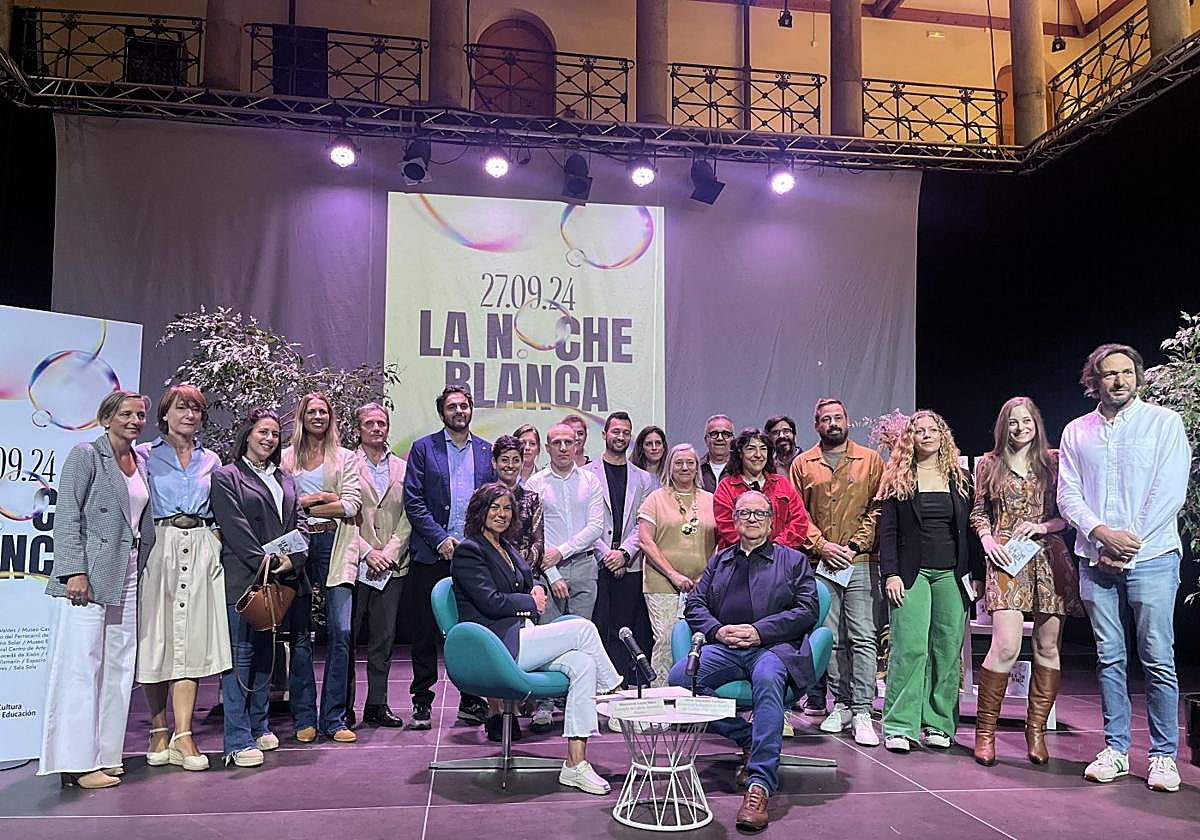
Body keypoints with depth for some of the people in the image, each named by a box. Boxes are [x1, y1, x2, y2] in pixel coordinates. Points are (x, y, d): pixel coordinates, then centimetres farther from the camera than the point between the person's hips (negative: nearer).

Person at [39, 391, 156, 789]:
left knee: (118, 667, 9)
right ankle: (77, 762, 3)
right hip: (89, 577, -7)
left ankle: (104, 755, 18)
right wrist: (75, 571, -17)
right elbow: (67, 516, -9)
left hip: (127, 578, 7)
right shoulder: (86, 455, -4)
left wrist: (142, 569, 12)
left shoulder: (141, 463, 15)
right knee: (81, 666, -4)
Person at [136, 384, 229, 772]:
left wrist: (217, 544, 7)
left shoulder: (211, 461, 16)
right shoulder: (145, 455, 6)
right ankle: (159, 731, 15)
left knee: (192, 640, -2)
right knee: (156, 639, 1)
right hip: (159, 549, -2)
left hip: (201, 552, 2)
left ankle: (183, 736, -2)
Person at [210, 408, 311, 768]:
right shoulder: (226, 477, 2)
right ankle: (239, 741, -4)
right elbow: (235, 528, -8)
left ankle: (259, 728, 21)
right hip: (243, 579, -6)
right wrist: (265, 563, -15)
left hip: (285, 578, 6)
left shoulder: (286, 479, 20)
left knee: (263, 655, 13)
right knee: (241, 655, -6)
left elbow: (299, 523, 11)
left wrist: (292, 560, -7)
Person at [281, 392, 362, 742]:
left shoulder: (345, 458, 12)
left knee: (340, 631, -8)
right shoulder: (287, 458, 14)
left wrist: (304, 505, -3)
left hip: (334, 544, -1)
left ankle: (334, 718, -1)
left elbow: (351, 505, 0)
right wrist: (322, 498, -6)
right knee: (300, 633, 3)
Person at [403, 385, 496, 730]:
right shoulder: (423, 448, 4)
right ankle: (422, 701, 14)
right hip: (432, 554, -2)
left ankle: (472, 700, 17)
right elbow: (413, 501, -2)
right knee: (426, 630, 3)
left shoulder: (487, 451, 12)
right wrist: (441, 539, -10)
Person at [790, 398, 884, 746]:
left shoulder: (870, 460, 7)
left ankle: (862, 711, -3)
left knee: (863, 637, -6)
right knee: (831, 637, 6)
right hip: (820, 563, 2)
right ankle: (841, 703, 16)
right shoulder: (802, 464, 11)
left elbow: (878, 507, 2)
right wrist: (821, 545, -5)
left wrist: (855, 545, -8)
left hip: (861, 563, -2)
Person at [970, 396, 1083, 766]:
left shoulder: (1054, 461, 10)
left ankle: (1036, 729, 17)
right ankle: (985, 729, -1)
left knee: (1048, 646, 5)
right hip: (1007, 558, -2)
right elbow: (978, 512, 15)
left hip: (1049, 557, 2)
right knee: (1006, 646, -14)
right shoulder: (988, 464, 10)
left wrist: (1043, 526, -7)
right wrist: (987, 539, -2)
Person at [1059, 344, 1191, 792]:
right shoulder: (1076, 431, 11)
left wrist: (1129, 544, -10)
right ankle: (1115, 749, 15)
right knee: (1109, 658, 7)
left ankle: (1164, 756, 8)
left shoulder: (1164, 422, 2)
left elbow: (1170, 491, -5)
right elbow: (1068, 495, 5)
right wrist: (1103, 533, -12)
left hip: (1151, 557, -3)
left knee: (1157, 660, -2)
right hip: (1096, 560, 3)